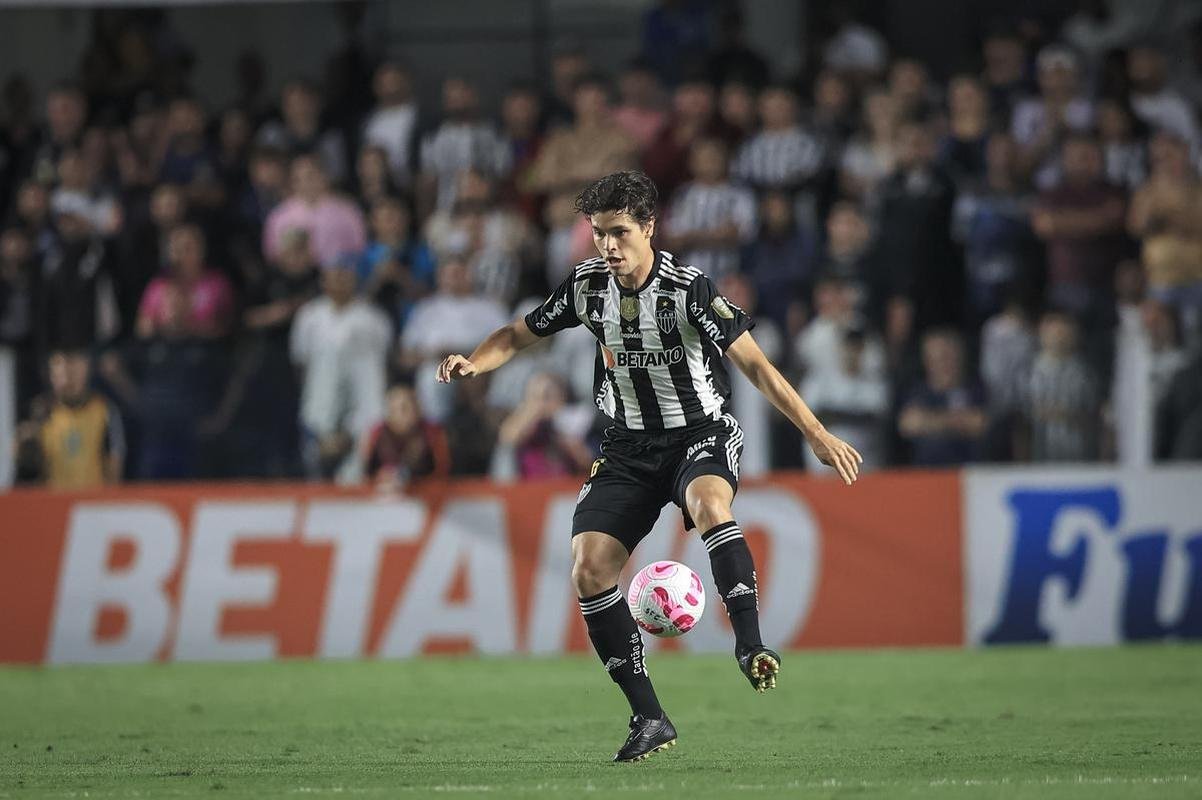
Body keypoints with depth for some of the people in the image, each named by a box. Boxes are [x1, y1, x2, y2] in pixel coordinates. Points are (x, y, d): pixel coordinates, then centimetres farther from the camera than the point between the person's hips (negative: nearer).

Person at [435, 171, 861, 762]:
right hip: (629, 443, 5)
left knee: (710, 504, -39)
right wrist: (471, 364, -11)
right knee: (588, 568, -12)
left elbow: (754, 363, -18)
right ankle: (649, 719, -5)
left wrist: (816, 435, -22)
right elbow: (518, 335, 11)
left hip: (699, 434, -5)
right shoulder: (587, 285, -2)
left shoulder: (688, 290, -18)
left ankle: (750, 647, -41)